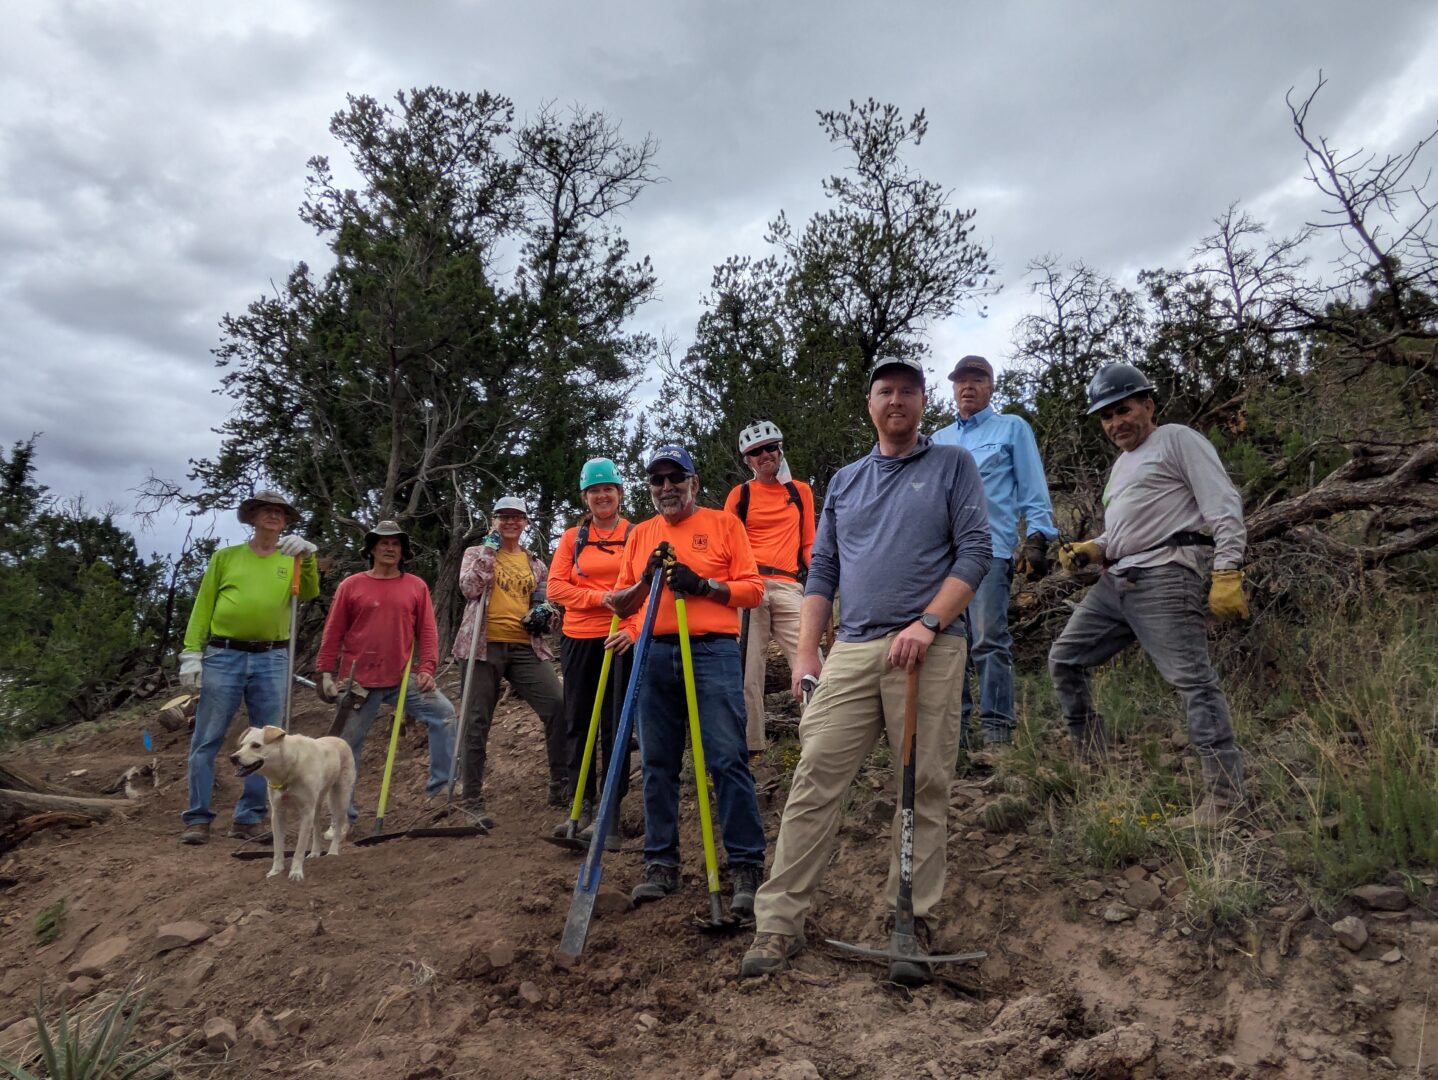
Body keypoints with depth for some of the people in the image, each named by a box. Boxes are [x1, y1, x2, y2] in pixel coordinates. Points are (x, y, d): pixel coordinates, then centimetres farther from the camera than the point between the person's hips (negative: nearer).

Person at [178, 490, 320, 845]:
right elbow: (202, 607, 6)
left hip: (272, 661, 1)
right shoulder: (225, 557, 9)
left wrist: (307, 557, -24)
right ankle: (198, 818, 8)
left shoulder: (291, 561, 11)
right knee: (207, 741, 0)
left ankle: (250, 817, 15)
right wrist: (191, 652, -3)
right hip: (223, 657, -1)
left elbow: (309, 593, -8)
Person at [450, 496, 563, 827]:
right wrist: (489, 551, -6)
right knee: (477, 721, 1)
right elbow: (469, 588, -9)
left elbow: (549, 604, 22)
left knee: (558, 706, -14)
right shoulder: (477, 552, 10)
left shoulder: (535, 563, 19)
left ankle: (560, 786, -3)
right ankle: (472, 800, 11)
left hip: (526, 647, 3)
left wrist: (545, 614, -1)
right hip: (484, 646, -2)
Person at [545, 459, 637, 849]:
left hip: (621, 638, -3)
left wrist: (634, 628, -20)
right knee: (578, 721, 8)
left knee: (615, 725, -1)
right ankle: (580, 806, 20)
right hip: (578, 639, 3)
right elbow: (556, 587, 3)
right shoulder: (573, 538, 11)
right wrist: (602, 598, -11)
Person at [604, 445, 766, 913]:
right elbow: (620, 604, 17)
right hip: (655, 656, 4)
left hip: (713, 651, -4)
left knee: (728, 760, -6)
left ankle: (746, 867, 2)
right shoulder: (640, 534, 18)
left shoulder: (724, 523, 7)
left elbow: (752, 589, 0)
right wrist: (646, 579, -2)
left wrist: (702, 584, -13)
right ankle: (661, 864, 18)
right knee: (658, 765, 7)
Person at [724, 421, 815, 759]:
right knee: (747, 668, -2)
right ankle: (750, 742, 5)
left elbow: (808, 543, 19)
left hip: (789, 586, 1)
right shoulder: (740, 494, 12)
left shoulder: (801, 491, 18)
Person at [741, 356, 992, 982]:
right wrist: (806, 652, 7)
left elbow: (975, 551, -1)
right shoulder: (844, 482, 20)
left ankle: (912, 924, 12)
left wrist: (925, 624, -14)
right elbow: (822, 570, 18)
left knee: (925, 790, 1)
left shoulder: (953, 465, 10)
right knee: (814, 780, -5)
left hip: (929, 651, -2)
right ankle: (779, 922, 0)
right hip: (852, 652, 3)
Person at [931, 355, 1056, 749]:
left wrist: (1037, 539, -8)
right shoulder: (939, 440, 23)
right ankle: (955, 726, 11)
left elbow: (1033, 490, 4)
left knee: (989, 641, -9)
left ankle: (997, 730, -3)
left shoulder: (1012, 428, 10)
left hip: (991, 549, -5)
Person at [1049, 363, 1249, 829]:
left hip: (1165, 575, -9)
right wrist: (1091, 549, 12)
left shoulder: (1177, 440, 2)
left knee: (1191, 678, -13)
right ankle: (1092, 762, 18)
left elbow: (1224, 507, -7)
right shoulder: (1121, 464, 28)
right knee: (1064, 659, 7)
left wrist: (1227, 573, -17)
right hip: (1116, 580, 9)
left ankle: (1225, 794, -8)